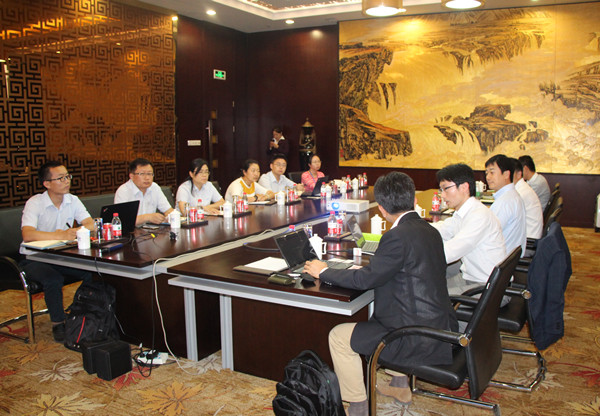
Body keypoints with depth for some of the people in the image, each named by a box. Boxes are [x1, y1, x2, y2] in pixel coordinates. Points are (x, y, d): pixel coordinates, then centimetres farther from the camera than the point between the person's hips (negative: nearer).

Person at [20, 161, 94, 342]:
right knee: (53, 279, -34)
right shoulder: (34, 203, -14)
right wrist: (61, 235, -35)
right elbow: (28, 235, -28)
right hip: (35, 259, -4)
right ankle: (58, 323, -11)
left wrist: (73, 233, -29)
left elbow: (90, 225, -8)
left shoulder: (72, 200, 2)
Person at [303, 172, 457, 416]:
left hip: (419, 338, -9)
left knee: (338, 337, 0)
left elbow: (366, 279, -18)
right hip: (440, 326, 10)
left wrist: (323, 272, -5)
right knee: (377, 312, 34)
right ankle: (400, 386, 40)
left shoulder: (398, 236, -22)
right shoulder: (429, 230, 5)